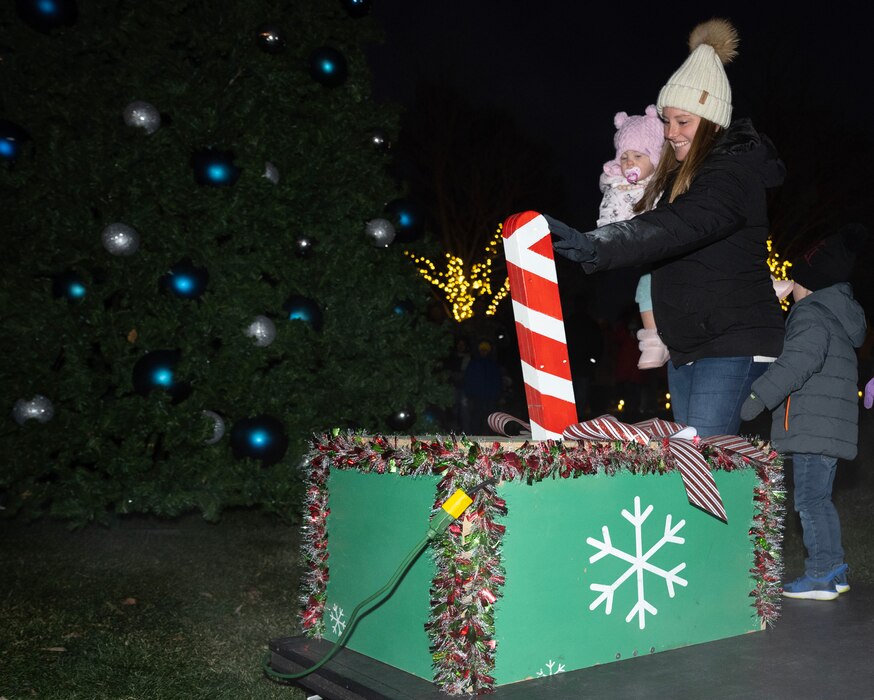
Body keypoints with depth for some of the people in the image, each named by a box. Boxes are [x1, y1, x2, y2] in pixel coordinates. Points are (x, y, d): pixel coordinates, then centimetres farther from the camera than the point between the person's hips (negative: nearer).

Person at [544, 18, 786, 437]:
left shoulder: (733, 173, -16)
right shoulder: (678, 174, 14)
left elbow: (678, 228, -35)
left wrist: (594, 246, -48)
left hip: (732, 347, -9)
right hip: (686, 347, 9)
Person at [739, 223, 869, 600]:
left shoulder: (811, 314, -11)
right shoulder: (838, 313, 20)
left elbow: (799, 362, -26)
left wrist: (756, 398, -26)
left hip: (813, 428, -10)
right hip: (827, 428, 10)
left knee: (810, 501, -5)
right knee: (819, 500, 16)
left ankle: (821, 576, -1)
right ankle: (834, 570, 22)